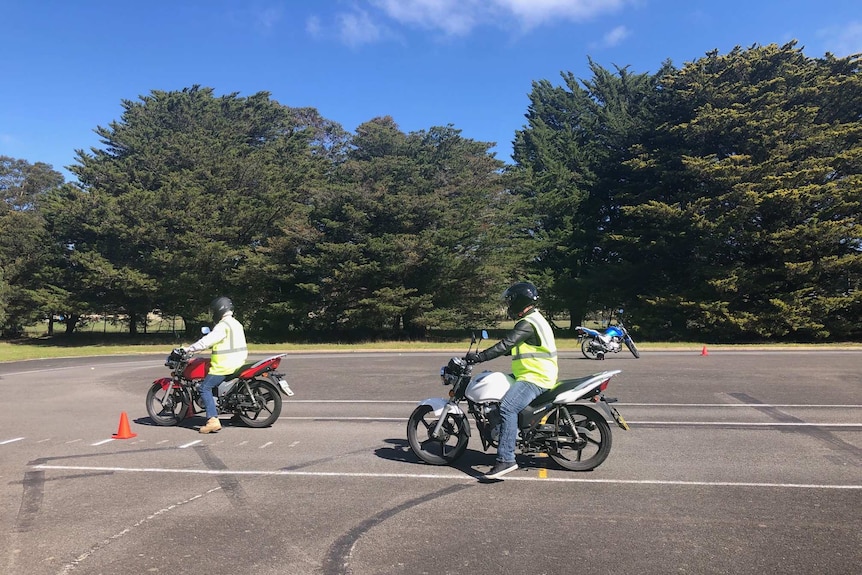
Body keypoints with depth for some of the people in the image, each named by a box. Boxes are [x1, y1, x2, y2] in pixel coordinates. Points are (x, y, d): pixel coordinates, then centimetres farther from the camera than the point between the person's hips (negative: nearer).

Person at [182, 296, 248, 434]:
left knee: (205, 388, -8)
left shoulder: (223, 326, -14)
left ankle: (213, 420, -19)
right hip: (237, 363, 10)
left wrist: (187, 349, -15)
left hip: (225, 365, -10)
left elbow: (207, 341, -20)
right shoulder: (236, 324, 16)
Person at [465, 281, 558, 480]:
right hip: (533, 375, 12)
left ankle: (506, 459, -31)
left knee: (507, 407, -27)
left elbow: (506, 345, -26)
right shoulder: (534, 319, 19)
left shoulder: (527, 324, -16)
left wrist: (479, 357, -26)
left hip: (535, 378, -12)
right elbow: (510, 345, 26)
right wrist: (482, 355, 23)